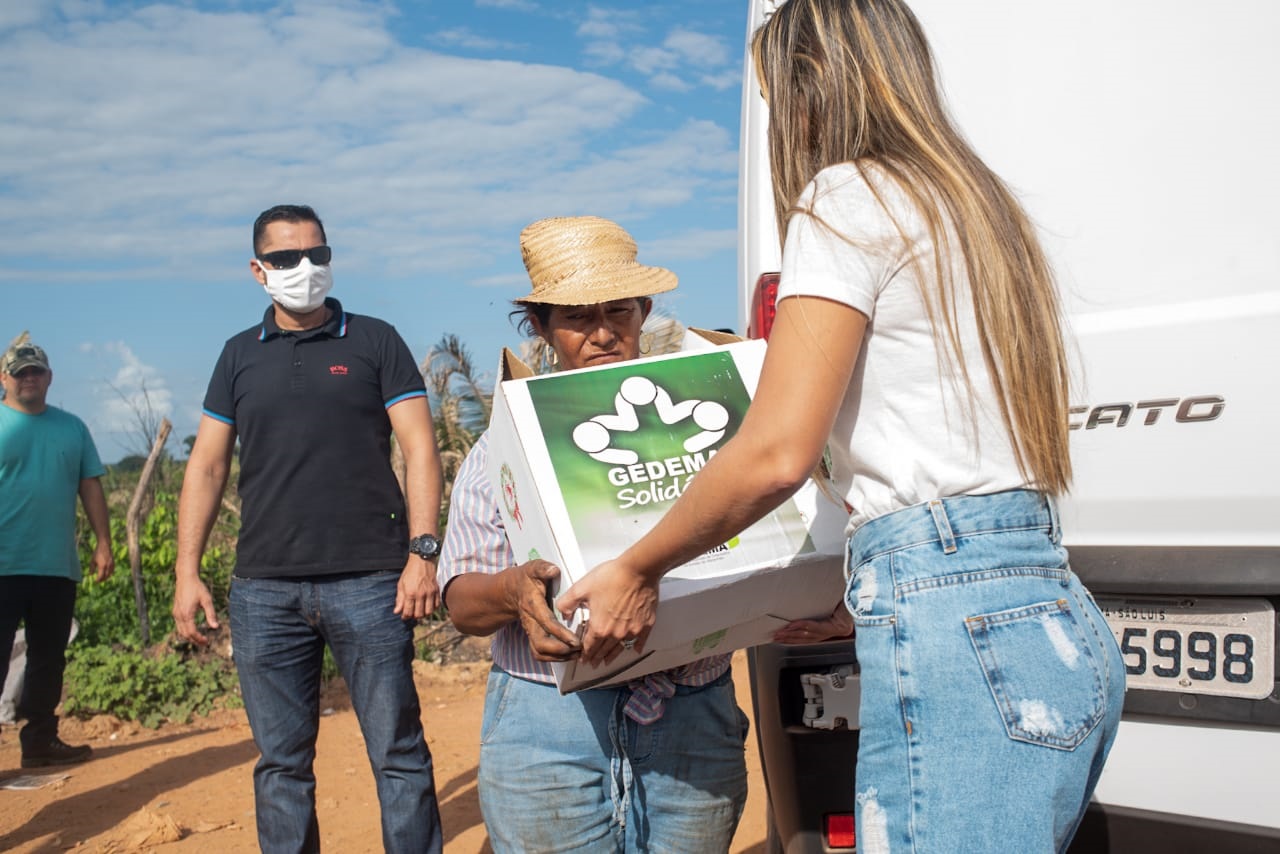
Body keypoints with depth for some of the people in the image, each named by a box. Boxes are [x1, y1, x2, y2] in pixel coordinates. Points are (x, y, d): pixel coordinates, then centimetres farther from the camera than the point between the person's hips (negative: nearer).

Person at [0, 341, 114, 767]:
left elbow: (90, 487, 13)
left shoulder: (72, 427, 11)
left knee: (49, 660, 12)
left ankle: (40, 741, 24)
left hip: (58, 567, 5)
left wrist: (103, 543, 7)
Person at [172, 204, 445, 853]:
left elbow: (419, 448, 0)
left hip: (367, 582, -2)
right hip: (263, 590, 3)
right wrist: (187, 573, 4)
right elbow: (206, 466, 13)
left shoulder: (374, 341, 6)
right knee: (281, 762, 9)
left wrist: (422, 552, -11)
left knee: (398, 752, 1)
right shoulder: (240, 355, 14)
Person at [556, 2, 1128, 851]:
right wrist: (874, 603, 30)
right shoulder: (979, 209, 22)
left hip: (961, 637, -9)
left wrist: (637, 570, 0)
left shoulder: (848, 198, -5)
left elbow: (777, 452, -14)